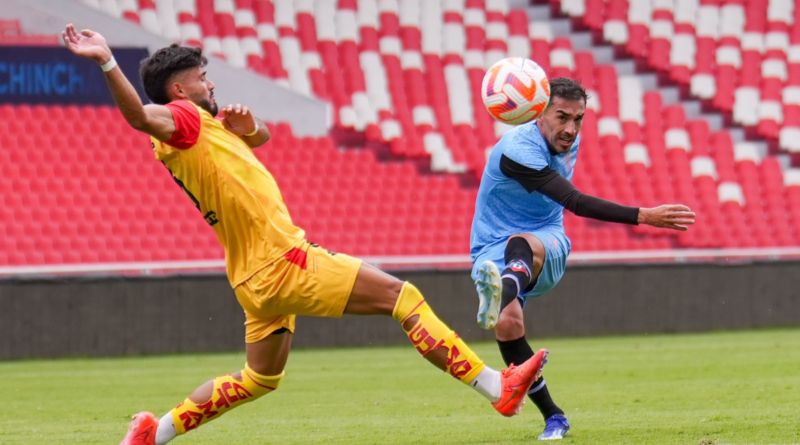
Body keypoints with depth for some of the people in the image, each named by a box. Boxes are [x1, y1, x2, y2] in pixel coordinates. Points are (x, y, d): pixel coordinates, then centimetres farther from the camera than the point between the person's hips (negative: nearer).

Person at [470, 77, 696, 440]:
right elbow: (575, 202, -33)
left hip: (547, 246, 3)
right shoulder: (516, 151, -23)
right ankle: (553, 417, -14)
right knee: (507, 325, -29)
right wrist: (643, 216, -37)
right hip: (493, 252, -3)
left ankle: (503, 294, -71)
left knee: (521, 244, -35)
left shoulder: (569, 143, 3)